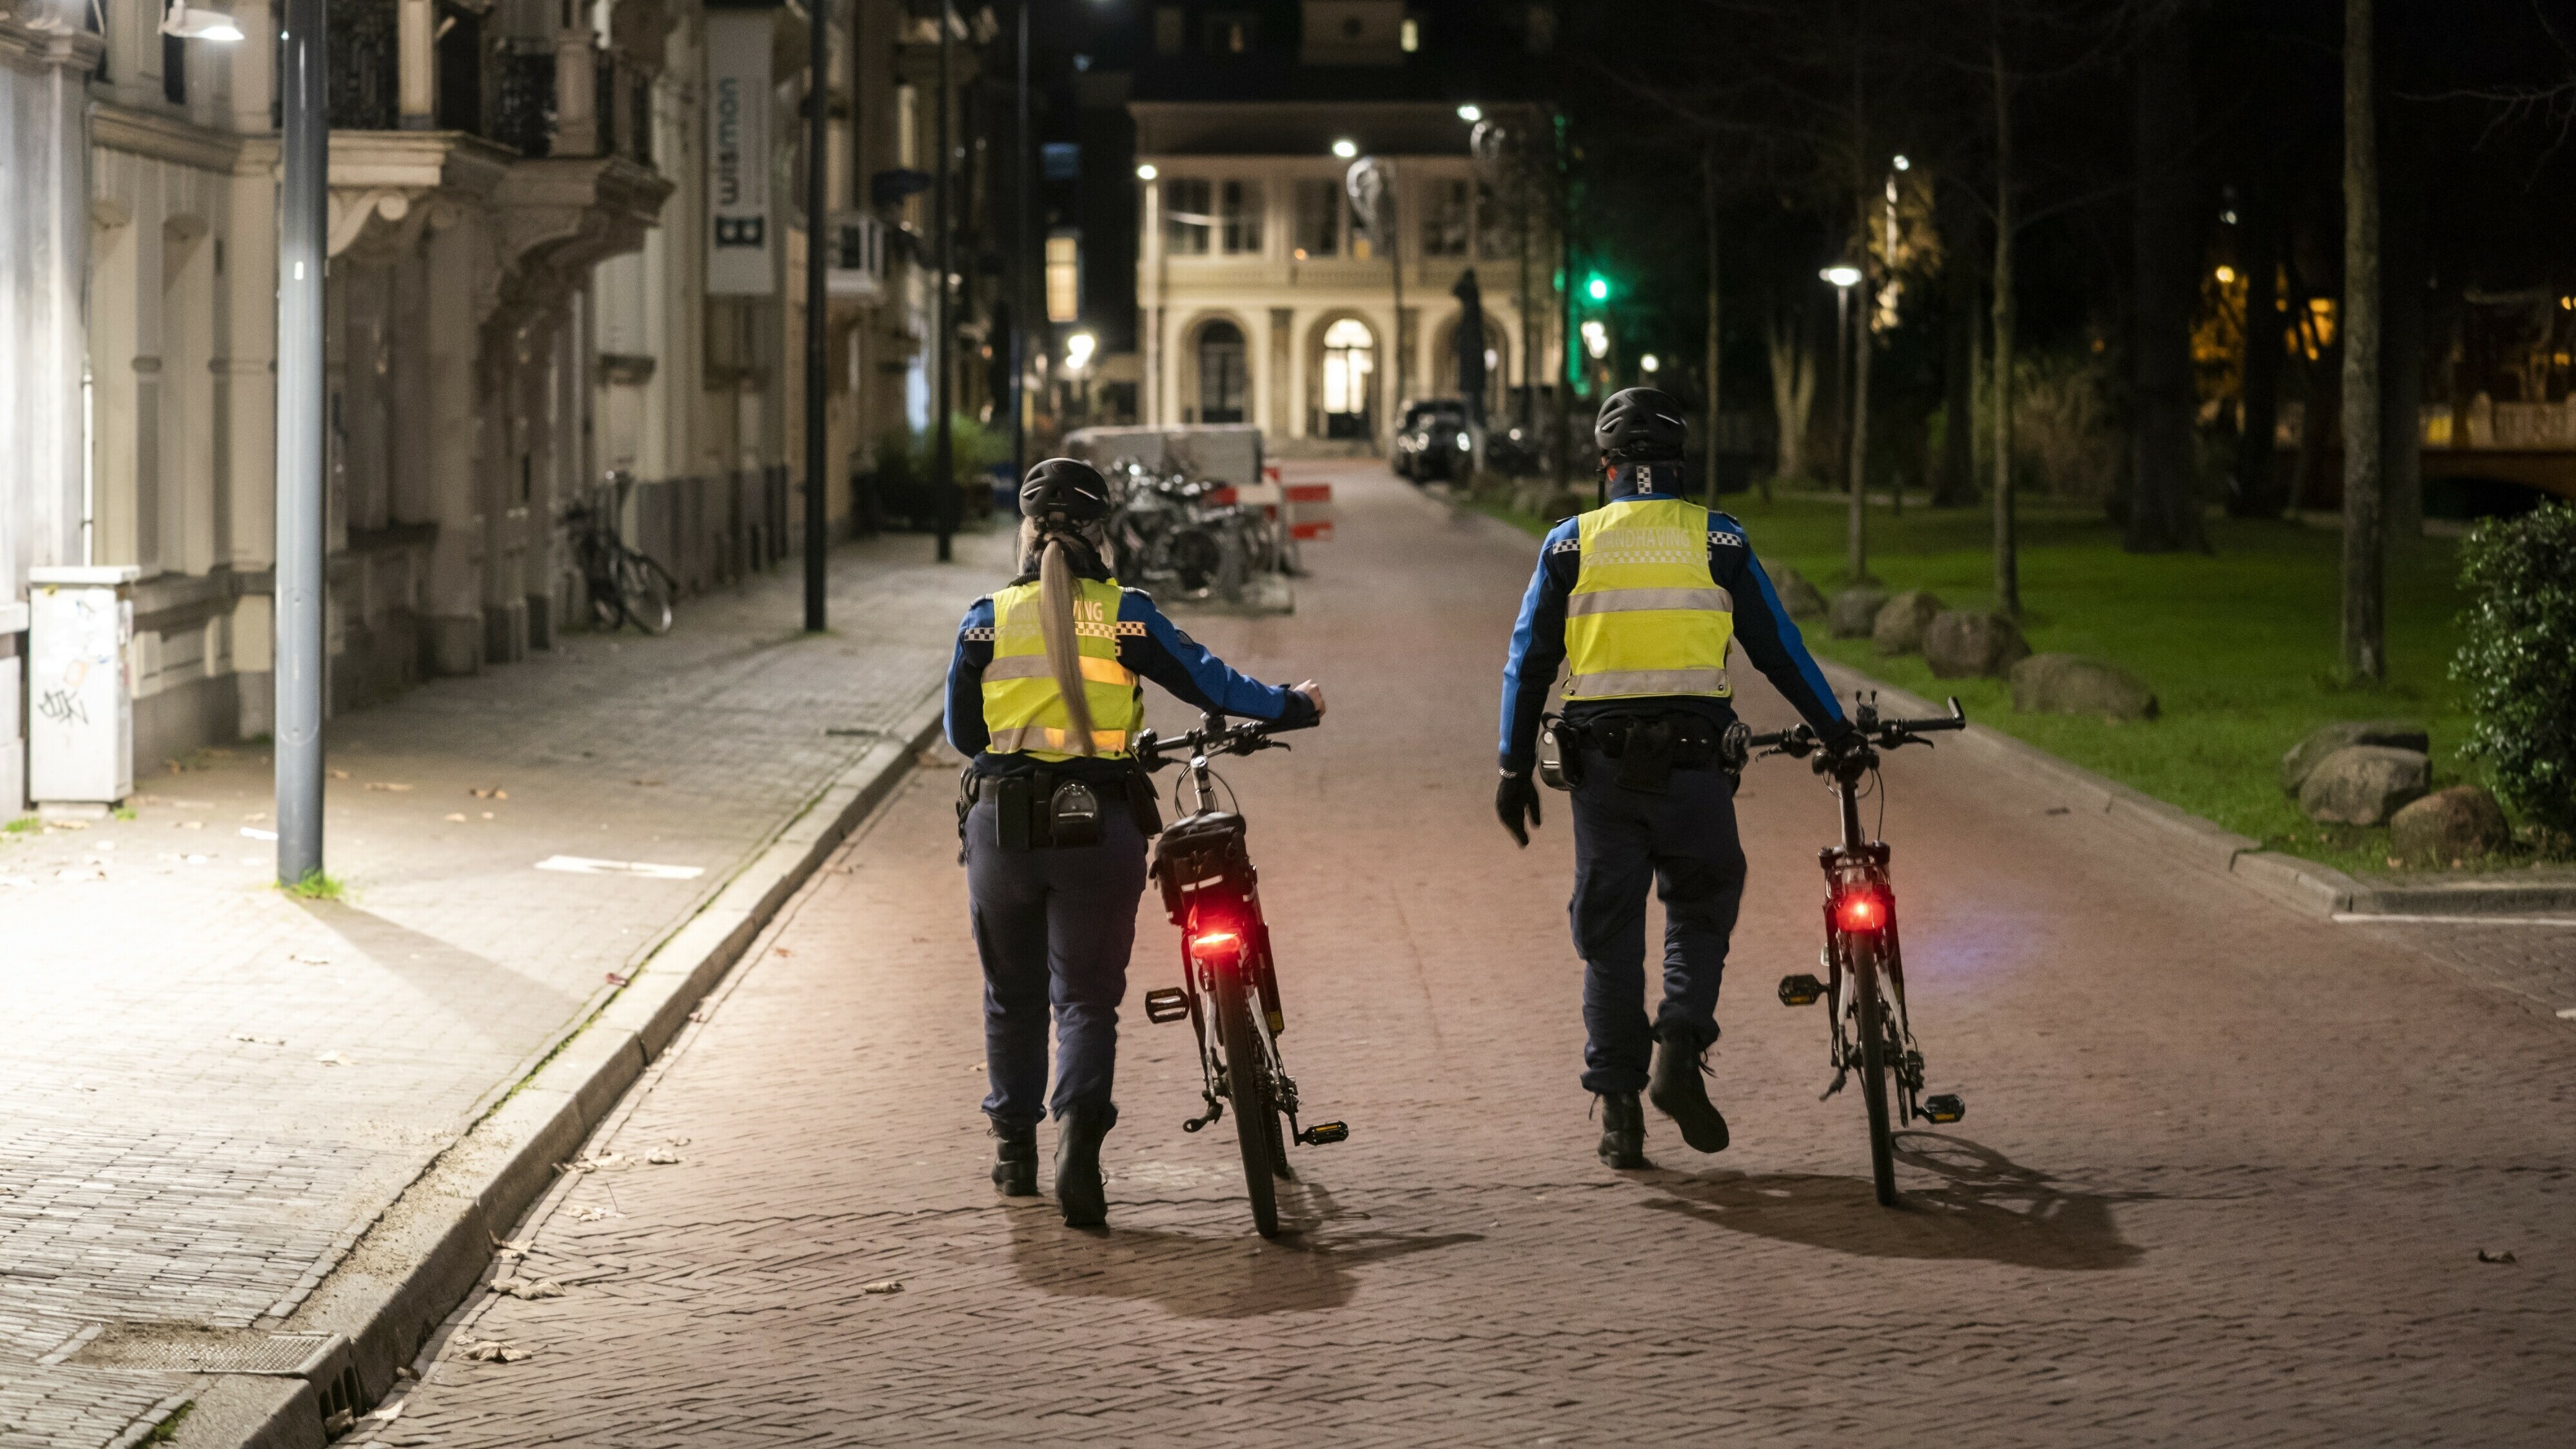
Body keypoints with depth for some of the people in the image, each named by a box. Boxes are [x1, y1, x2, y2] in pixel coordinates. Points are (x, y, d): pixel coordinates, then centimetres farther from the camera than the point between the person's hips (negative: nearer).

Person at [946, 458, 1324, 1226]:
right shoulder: (1125, 615, -1)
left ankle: (1014, 1145, 27)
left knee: (1012, 994, 17)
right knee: (1088, 996, 4)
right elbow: (1208, 682, 1)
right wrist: (1292, 705, 16)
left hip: (1001, 823, 1)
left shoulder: (988, 620, 3)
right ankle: (1079, 1125, -20)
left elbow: (962, 732, 9)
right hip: (1098, 824, -1)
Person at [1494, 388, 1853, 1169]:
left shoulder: (1572, 543, 4)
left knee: (1609, 934, 8)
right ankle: (1679, 1052, -5)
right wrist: (1837, 734, 15)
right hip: (1693, 760, -1)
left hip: (1601, 764, 1)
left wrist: (1516, 768, 9)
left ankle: (1617, 1102, 6)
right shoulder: (1716, 540, 2)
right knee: (1701, 908, 16)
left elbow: (1529, 660, 4)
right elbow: (1778, 649, 5)